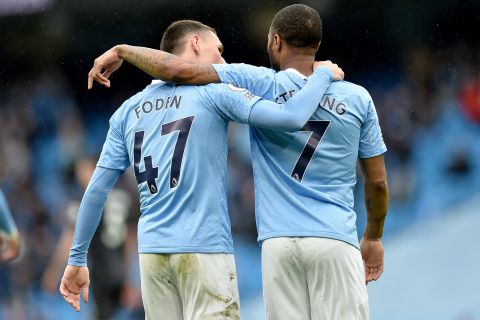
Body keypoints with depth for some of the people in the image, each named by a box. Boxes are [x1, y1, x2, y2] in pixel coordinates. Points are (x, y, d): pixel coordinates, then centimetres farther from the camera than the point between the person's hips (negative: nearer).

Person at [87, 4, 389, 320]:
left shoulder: (259, 84, 0)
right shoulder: (358, 98, 5)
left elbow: (181, 71, -8)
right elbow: (378, 181, 10)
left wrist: (121, 51, 7)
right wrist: (373, 238, 25)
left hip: (279, 243, 0)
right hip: (336, 242, 0)